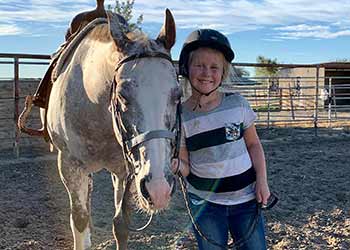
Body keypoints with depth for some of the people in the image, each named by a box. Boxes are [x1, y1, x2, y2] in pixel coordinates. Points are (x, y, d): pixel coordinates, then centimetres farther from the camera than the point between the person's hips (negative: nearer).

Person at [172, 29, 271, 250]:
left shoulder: (237, 104, -6)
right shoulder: (181, 115, -8)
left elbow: (253, 144, 5)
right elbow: (186, 167, -3)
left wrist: (262, 181, -5)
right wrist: (175, 165, -25)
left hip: (245, 198, 1)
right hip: (205, 202, -1)